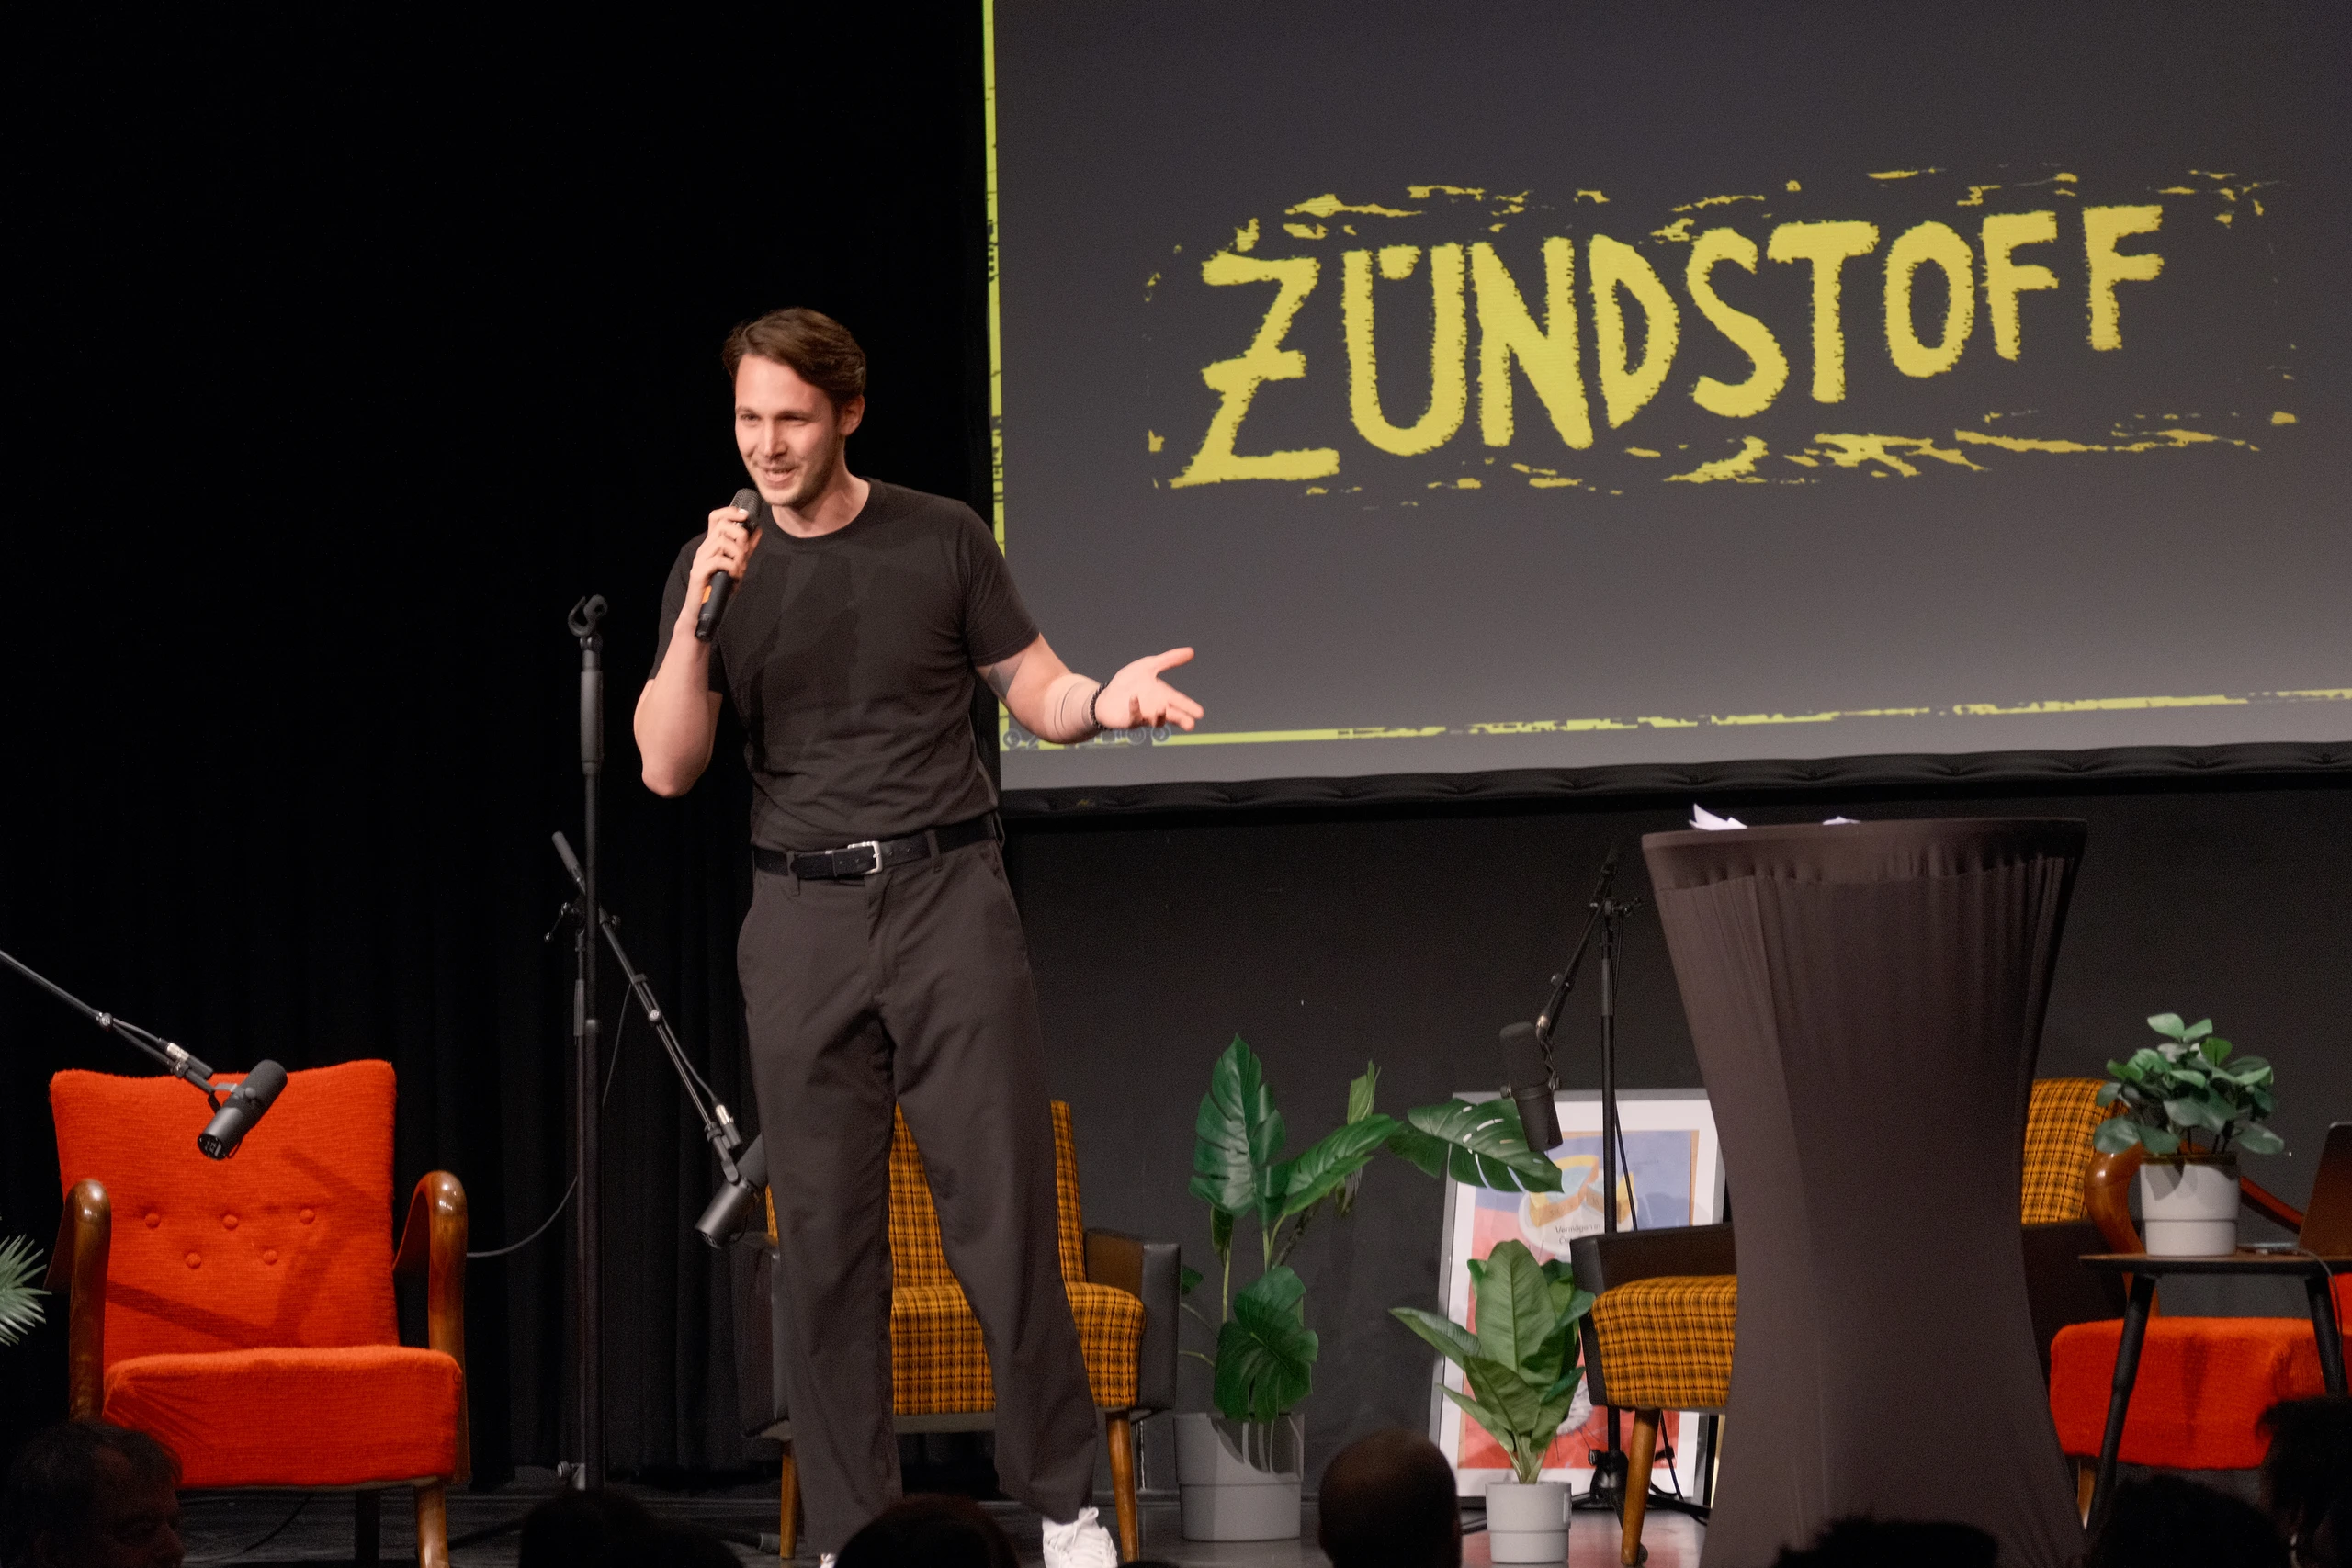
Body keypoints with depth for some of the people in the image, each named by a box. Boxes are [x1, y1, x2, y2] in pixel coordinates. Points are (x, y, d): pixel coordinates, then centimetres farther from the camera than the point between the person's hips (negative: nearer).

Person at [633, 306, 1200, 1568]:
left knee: (1003, 1213, -5)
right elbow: (665, 767, 1)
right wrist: (700, 614, -12)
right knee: (824, 1236, 2)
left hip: (947, 895, -2)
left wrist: (1110, 697, -14)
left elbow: (1037, 696, 8)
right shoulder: (715, 570, 7)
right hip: (802, 915, 2)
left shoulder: (941, 540, 4)